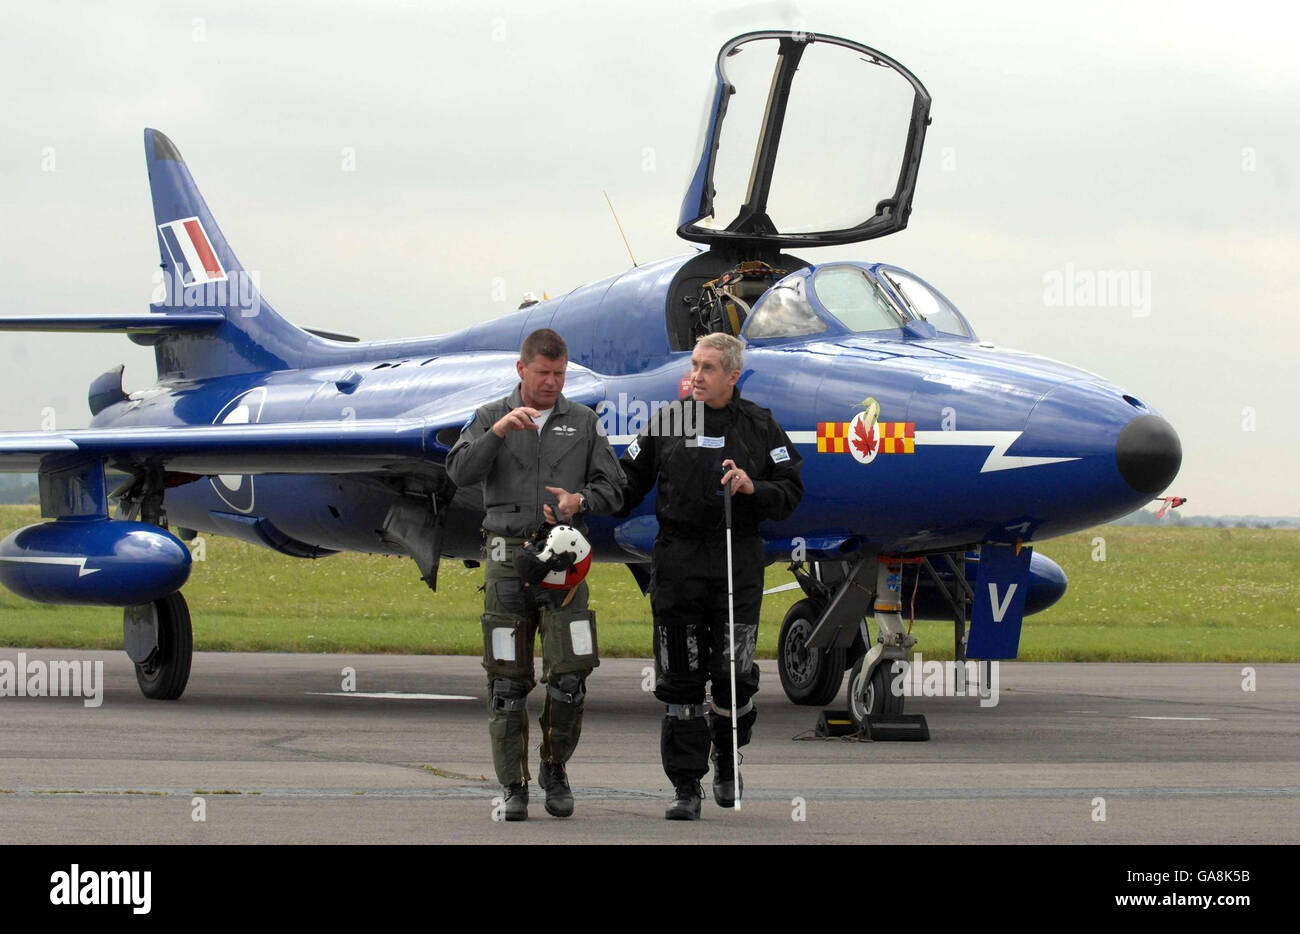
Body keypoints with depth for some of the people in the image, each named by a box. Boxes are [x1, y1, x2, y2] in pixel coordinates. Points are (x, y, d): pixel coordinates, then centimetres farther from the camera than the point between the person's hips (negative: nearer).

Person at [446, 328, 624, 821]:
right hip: (507, 555, 0)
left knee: (569, 674, -8)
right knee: (507, 679, -1)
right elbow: (460, 472, -6)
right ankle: (513, 785, 7)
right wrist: (498, 431, -18)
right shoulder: (490, 417, 9)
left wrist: (580, 500, -11)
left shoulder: (583, 422, 12)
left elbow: (612, 487, 9)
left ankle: (555, 770, 12)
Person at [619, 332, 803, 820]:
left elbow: (790, 492, 6)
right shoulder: (667, 421, 7)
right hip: (678, 562, 1)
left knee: (733, 674, -4)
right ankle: (686, 787, 6)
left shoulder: (760, 426, 5)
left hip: (737, 562, -1)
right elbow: (628, 484, 8)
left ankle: (727, 761, 23)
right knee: (681, 678, 0)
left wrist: (752, 488, -13)